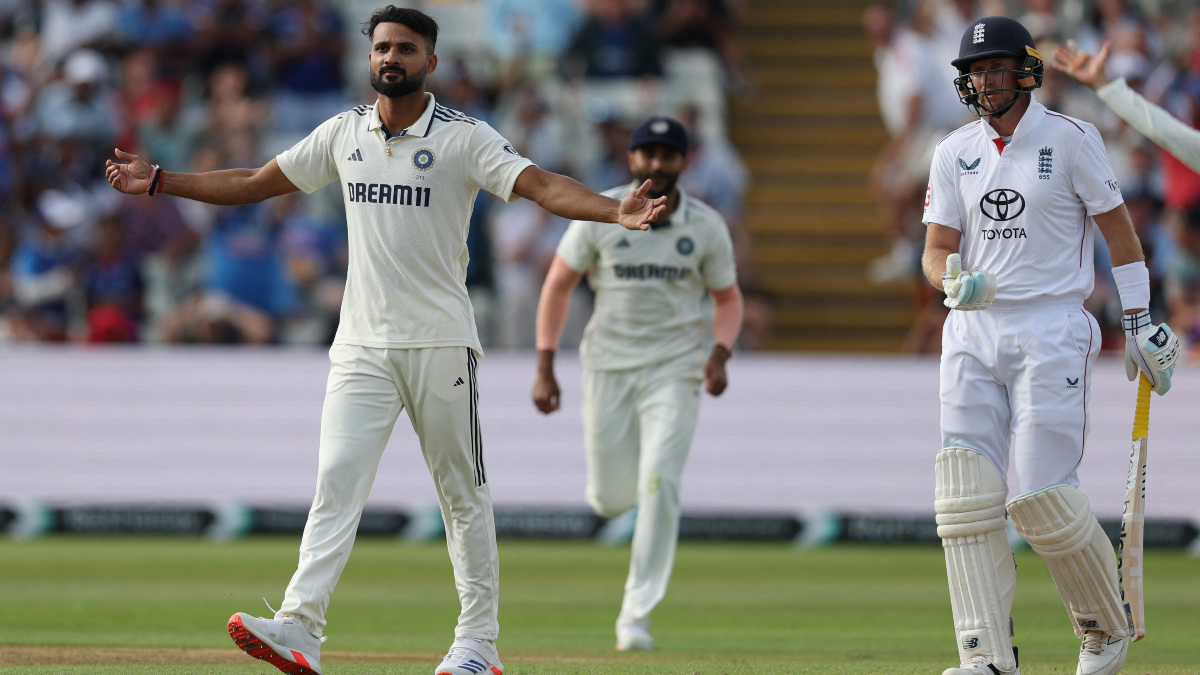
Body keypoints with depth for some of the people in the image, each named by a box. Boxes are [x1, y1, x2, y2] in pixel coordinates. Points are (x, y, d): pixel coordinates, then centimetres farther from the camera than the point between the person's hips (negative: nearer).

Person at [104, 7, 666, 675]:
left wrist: (613, 211, -35)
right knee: (337, 480, -9)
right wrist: (159, 181, 13)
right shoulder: (344, 134, 9)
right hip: (363, 343, 3)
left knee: (464, 493, 4)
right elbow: (255, 182, 17)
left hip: (440, 343, -3)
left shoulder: (464, 138, -5)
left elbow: (542, 185, -17)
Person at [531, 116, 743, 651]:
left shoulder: (706, 227, -3)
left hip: (674, 368, -1)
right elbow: (558, 286, 1)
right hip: (608, 366, 1)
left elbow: (728, 298, 8)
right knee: (610, 499, 5)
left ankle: (636, 614, -10)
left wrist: (720, 354, -11)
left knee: (659, 485, -17)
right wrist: (544, 368, -4)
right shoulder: (599, 215, -5)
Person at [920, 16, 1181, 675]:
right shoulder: (954, 152, 9)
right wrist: (955, 281, -18)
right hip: (972, 333, 5)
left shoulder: (1070, 140, -3)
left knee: (1043, 496, -11)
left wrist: (1139, 324, 0)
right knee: (967, 492, -7)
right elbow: (936, 251, 6)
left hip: (1051, 333, -5)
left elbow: (1119, 231, 2)